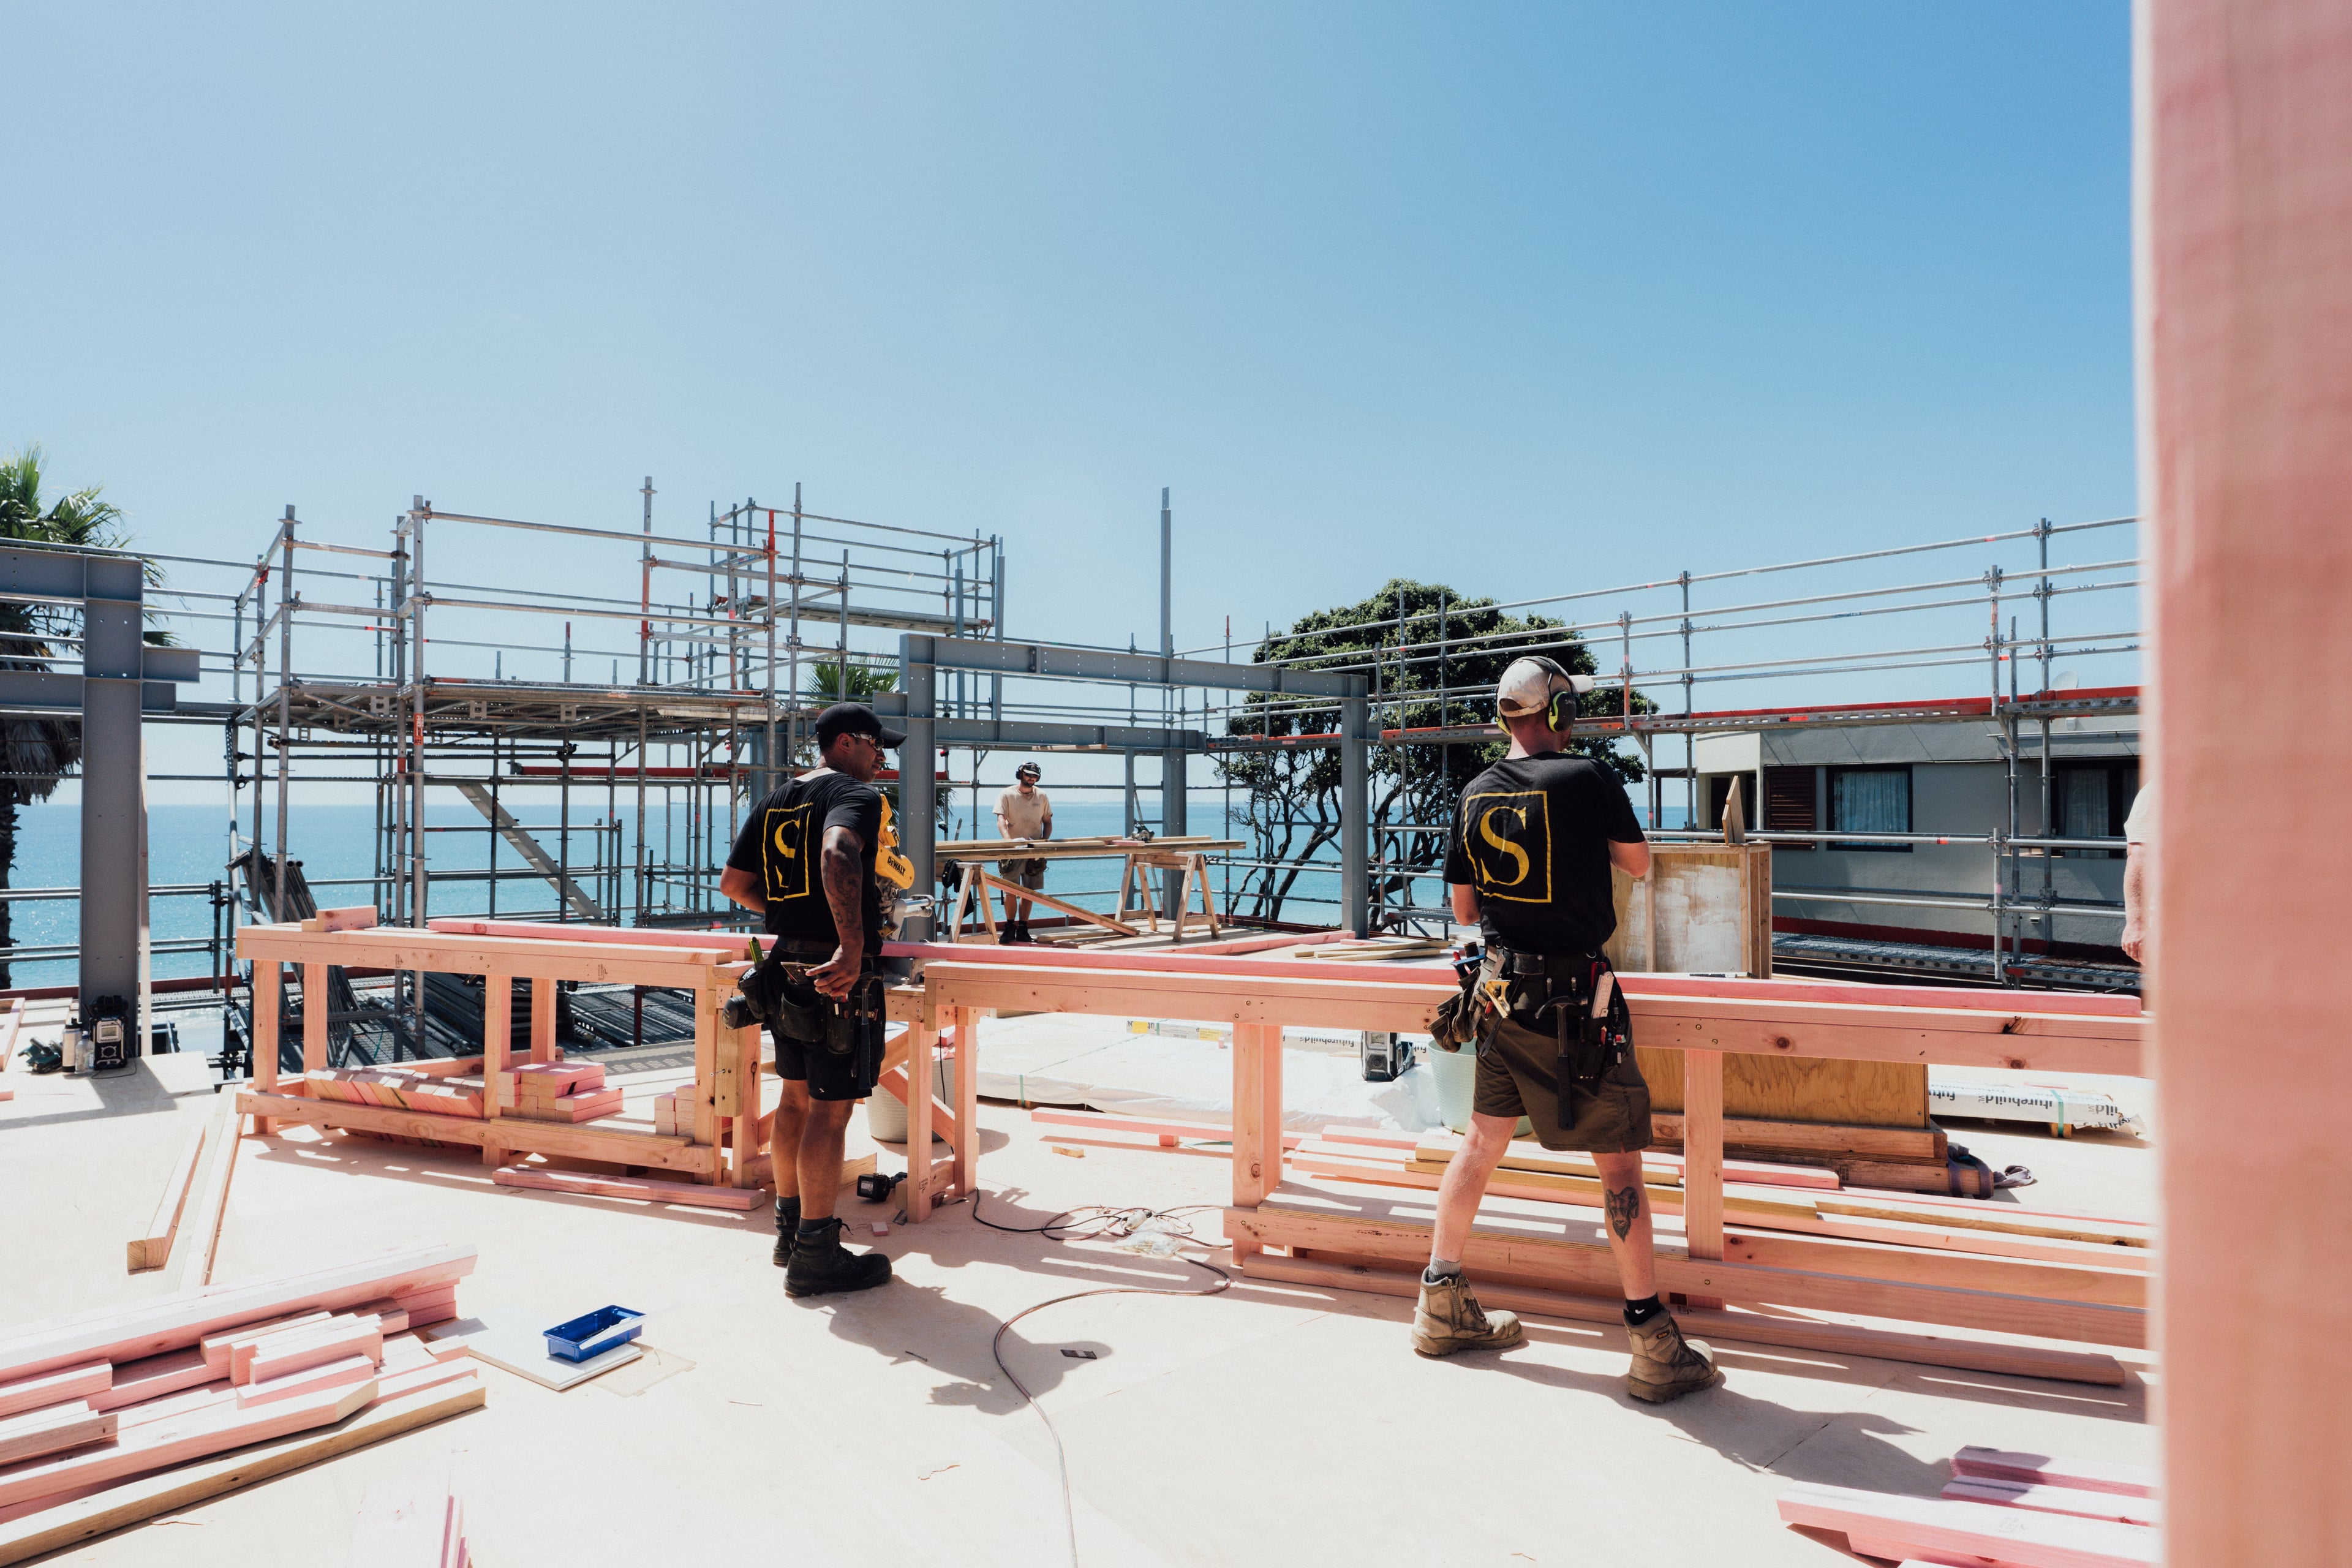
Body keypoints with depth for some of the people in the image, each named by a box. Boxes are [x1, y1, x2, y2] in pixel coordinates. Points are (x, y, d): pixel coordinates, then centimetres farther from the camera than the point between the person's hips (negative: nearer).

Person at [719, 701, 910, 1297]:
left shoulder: (774, 801, 14)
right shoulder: (855, 794, -12)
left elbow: (733, 881, 17)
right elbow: (837, 854, -34)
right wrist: (852, 946, -34)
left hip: (788, 963, 9)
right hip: (836, 976, -9)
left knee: (797, 1098, 19)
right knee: (830, 1109, -1)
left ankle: (790, 1229, 32)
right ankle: (815, 1256, 7)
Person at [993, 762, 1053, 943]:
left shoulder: (1041, 796, 9)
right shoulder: (1007, 795, -3)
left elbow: (1048, 822, 15)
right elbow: (1001, 820, -14)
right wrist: (1009, 841, -31)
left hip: (1035, 853, 3)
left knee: (1028, 892, 6)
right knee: (1011, 892, -3)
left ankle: (1022, 930, 14)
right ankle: (1010, 927, 12)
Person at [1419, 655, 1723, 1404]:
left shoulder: (1475, 795, 4)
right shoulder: (1589, 780, -12)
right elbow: (1639, 863, 4)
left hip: (1502, 990, 6)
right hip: (1575, 995, -6)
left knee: (1484, 1141, 16)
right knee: (1620, 1160, 3)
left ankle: (1442, 1306, 27)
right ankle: (1655, 1349, 10)